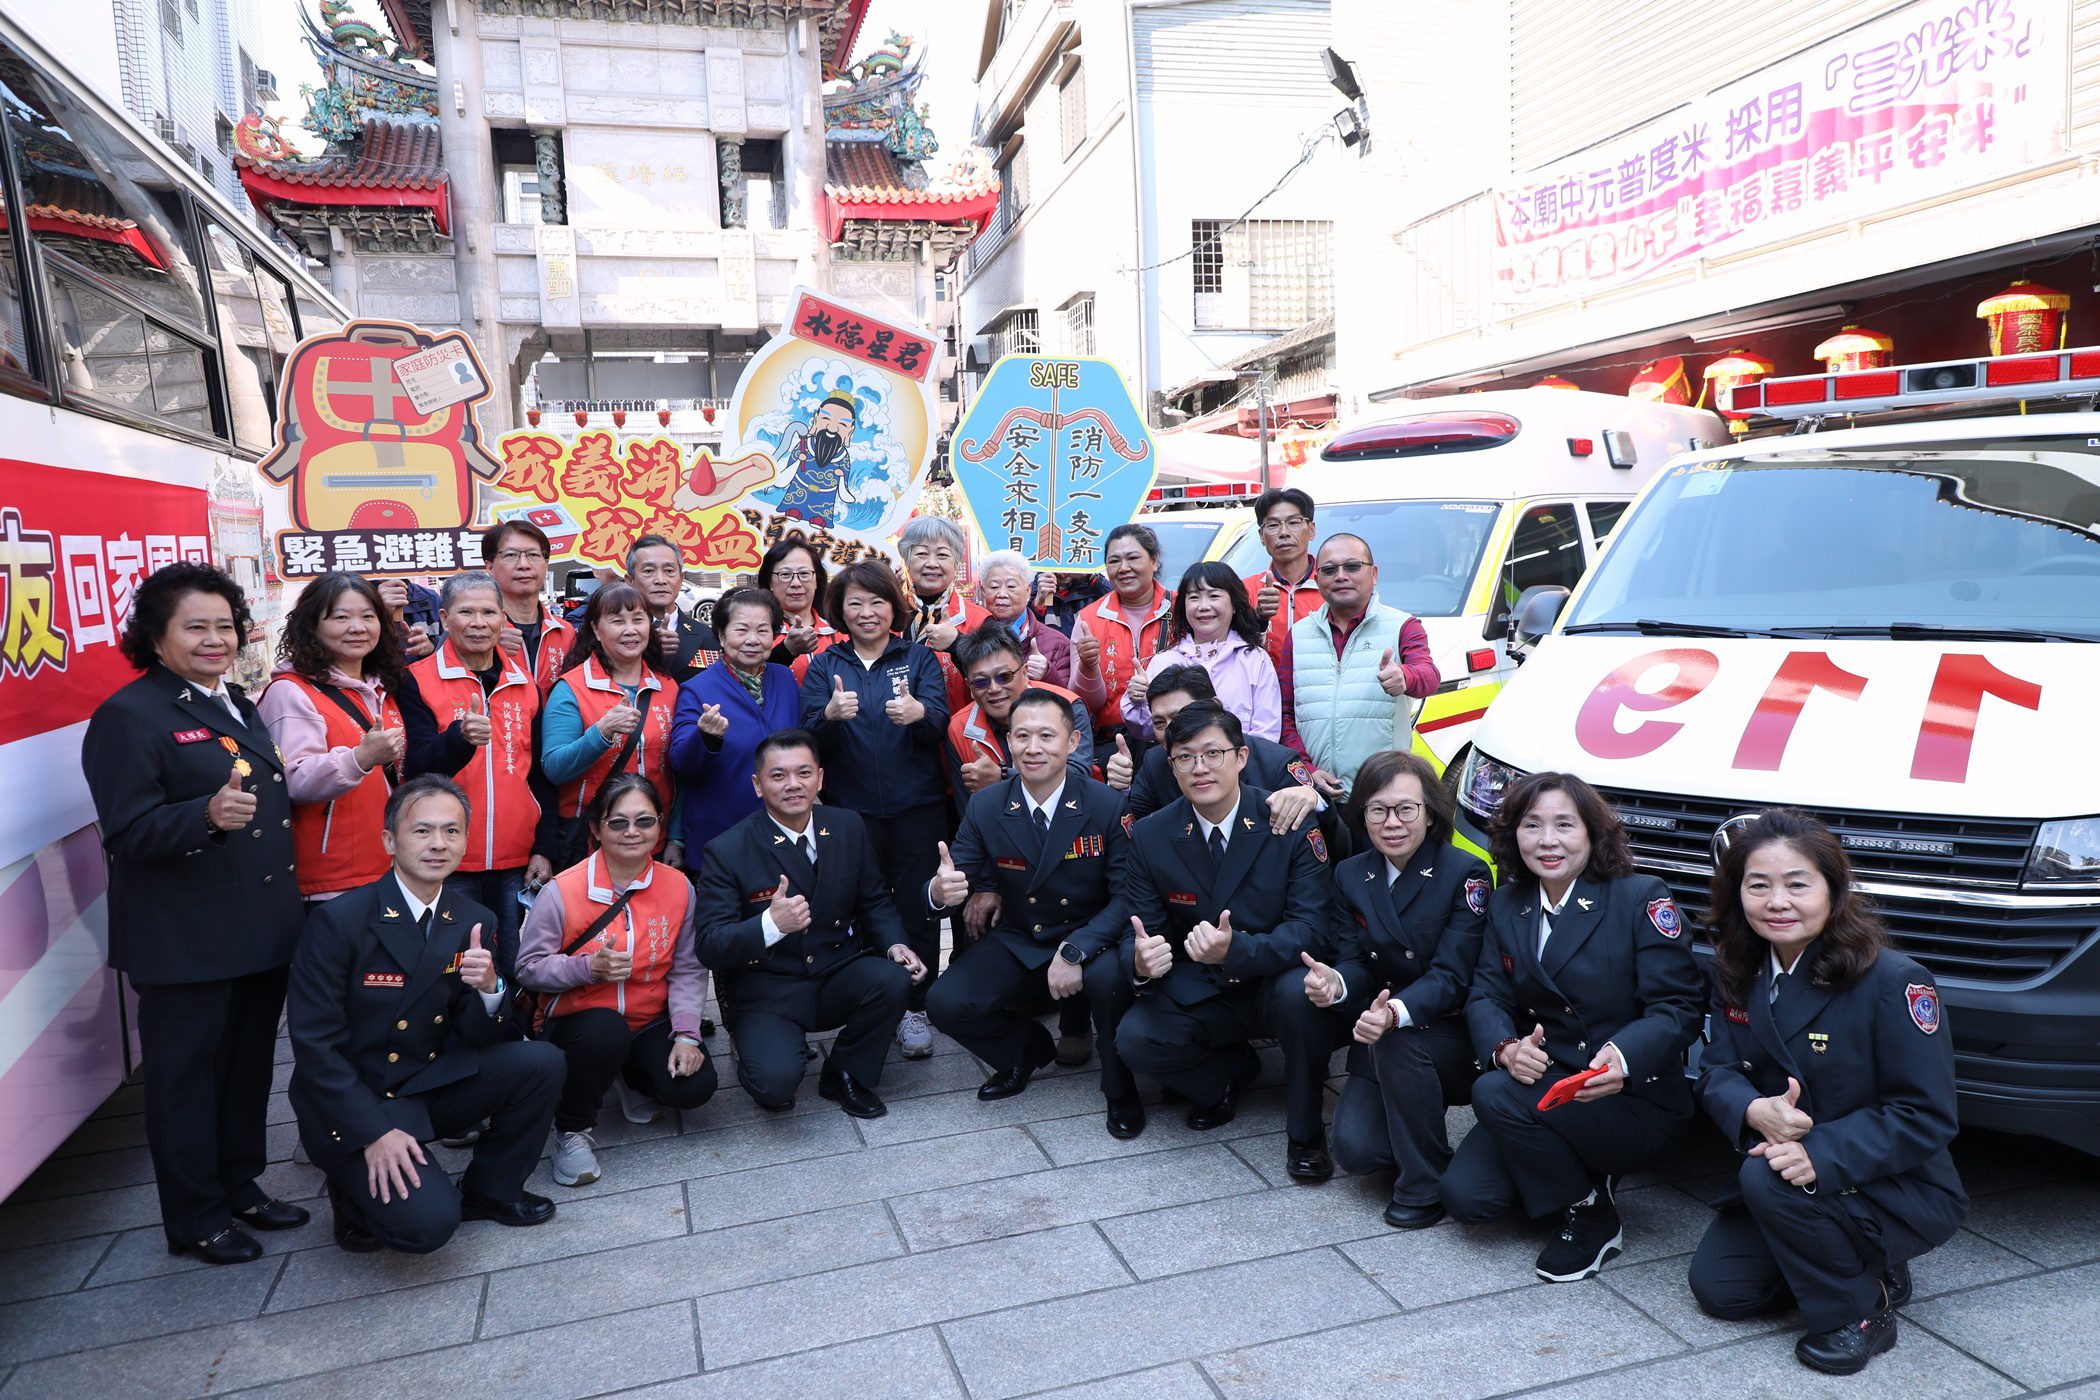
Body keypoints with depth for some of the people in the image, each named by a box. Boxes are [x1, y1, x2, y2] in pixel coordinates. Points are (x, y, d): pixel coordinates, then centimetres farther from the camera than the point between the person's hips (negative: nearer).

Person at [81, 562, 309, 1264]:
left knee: (250, 1064, 18)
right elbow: (129, 833, -18)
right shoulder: (128, 715, -11)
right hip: (185, 939, -8)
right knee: (186, 1075, 6)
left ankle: (242, 1186, 34)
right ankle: (195, 1220, 21)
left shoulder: (238, 705, 13)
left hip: (260, 930, 8)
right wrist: (208, 815, -33)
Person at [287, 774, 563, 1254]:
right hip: (353, 1104, -5)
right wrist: (374, 1131, -21)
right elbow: (313, 1043, -15)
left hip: (431, 1085, 6)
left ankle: (488, 1190, 7)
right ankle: (356, 1192, 10)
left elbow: (478, 1037, 0)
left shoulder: (473, 922, 0)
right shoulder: (339, 921, -15)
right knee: (428, 1222, -24)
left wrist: (488, 989, -23)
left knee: (540, 1062, -16)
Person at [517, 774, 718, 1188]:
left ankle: (631, 1079, 17)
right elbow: (529, 969, -9)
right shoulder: (562, 892, -11)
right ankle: (572, 1129, -8)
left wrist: (686, 1033, -12)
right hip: (577, 1024, -3)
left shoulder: (678, 887, -3)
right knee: (606, 1030, -38)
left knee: (695, 1086, -21)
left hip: (649, 1024, 3)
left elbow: (687, 970, 0)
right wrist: (590, 968, -25)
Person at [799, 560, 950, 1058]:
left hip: (917, 809, 0)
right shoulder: (824, 666, 7)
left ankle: (914, 1008, 16)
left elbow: (940, 722, -9)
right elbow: (810, 741, -3)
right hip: (850, 810, 1)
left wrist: (917, 712, -33)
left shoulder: (919, 658, 6)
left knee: (916, 909, 2)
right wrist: (829, 715, -26)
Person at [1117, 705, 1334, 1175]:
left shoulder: (1291, 822, -15)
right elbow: (1141, 931, -3)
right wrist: (1141, 960, -31)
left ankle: (1305, 1130, -8)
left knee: (1300, 989, -36)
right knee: (1134, 1040, -23)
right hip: (1199, 991, 3)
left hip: (1276, 983, -2)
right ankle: (1232, 1068, 11)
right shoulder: (1150, 836, -6)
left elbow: (1311, 928, -19)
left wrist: (1236, 950, -39)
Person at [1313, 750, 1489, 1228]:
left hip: (1450, 1033, -3)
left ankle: (1425, 1184, -15)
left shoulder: (1465, 874, -13)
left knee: (1399, 1042, -36)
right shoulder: (1350, 874, 2)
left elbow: (1450, 976, -20)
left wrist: (1397, 1012, -41)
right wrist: (1335, 983, -27)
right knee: (1354, 1149, -18)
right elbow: (1354, 961, -1)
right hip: (1378, 1044, 4)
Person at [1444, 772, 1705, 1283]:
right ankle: (1575, 1171, 16)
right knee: (1465, 1195, -12)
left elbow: (1679, 1006, -14)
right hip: (1544, 1086, 5)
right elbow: (1486, 996, 1)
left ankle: (1591, 1214, -4)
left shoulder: (1641, 897, -9)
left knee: (1494, 1094, -29)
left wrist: (1625, 1057, -34)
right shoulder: (1506, 905, 7)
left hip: (1635, 1102, -5)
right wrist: (1505, 1047, -22)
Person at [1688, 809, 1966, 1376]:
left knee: (1768, 1179, -32)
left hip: (1905, 1192, -6)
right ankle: (1853, 1261, 21)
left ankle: (1859, 1311, -7)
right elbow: (1718, 1070, -3)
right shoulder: (1739, 974, -4)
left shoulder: (1892, 981, -22)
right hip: (1784, 1157, 6)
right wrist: (1755, 1110, -28)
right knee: (1718, 1288, -1)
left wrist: (1823, 1155, -35)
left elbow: (1926, 1117, -22)